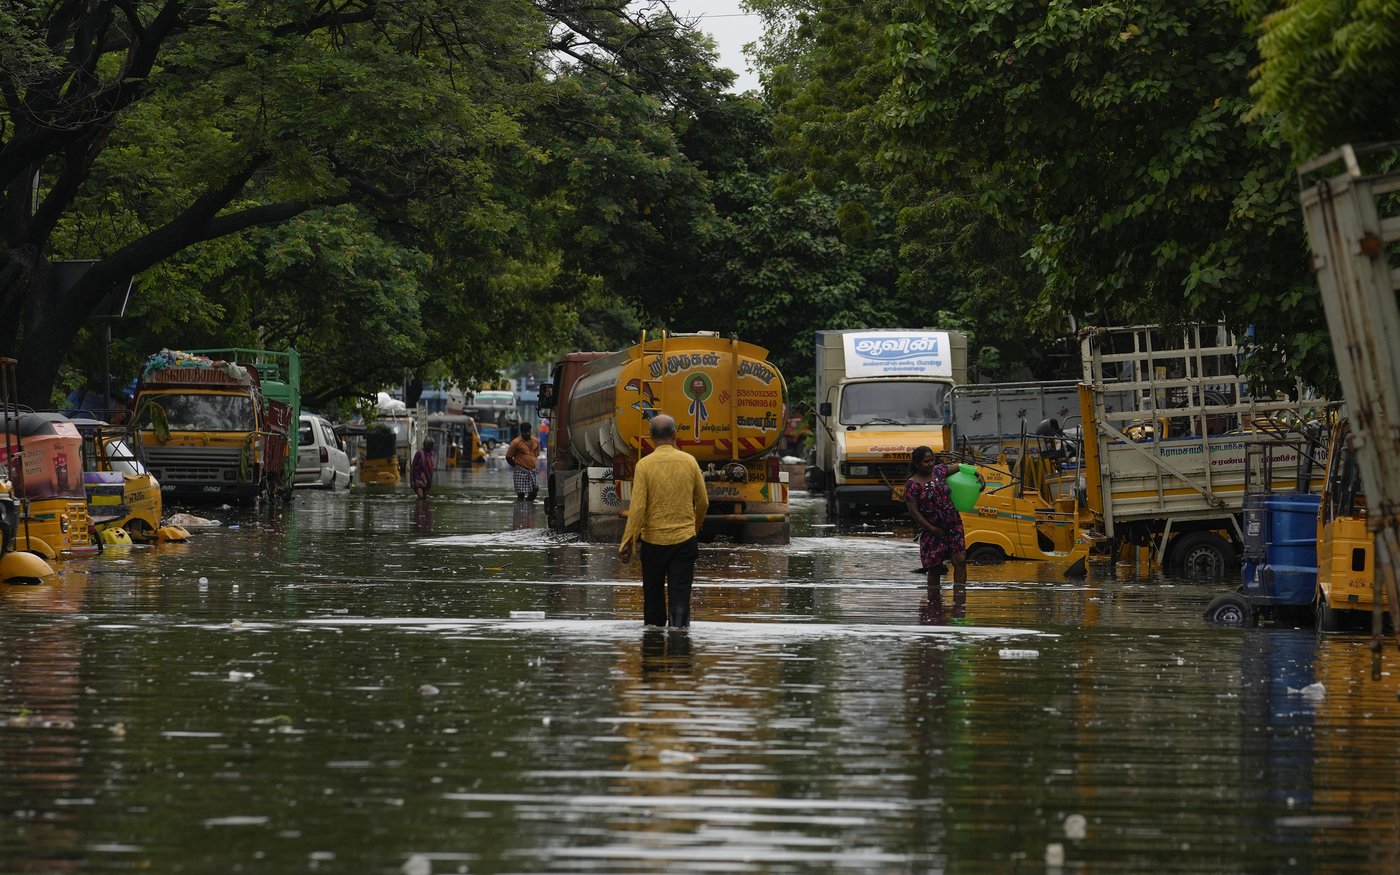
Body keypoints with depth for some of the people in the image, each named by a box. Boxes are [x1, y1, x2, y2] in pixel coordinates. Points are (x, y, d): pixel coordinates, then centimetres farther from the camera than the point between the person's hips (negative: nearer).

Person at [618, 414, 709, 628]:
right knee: (680, 594, -1)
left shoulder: (645, 464, -9)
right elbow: (703, 502, 6)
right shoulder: (689, 461, -2)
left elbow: (637, 507, -13)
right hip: (685, 539, 1)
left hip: (653, 541, -1)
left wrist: (628, 542, -7)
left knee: (653, 594, 14)